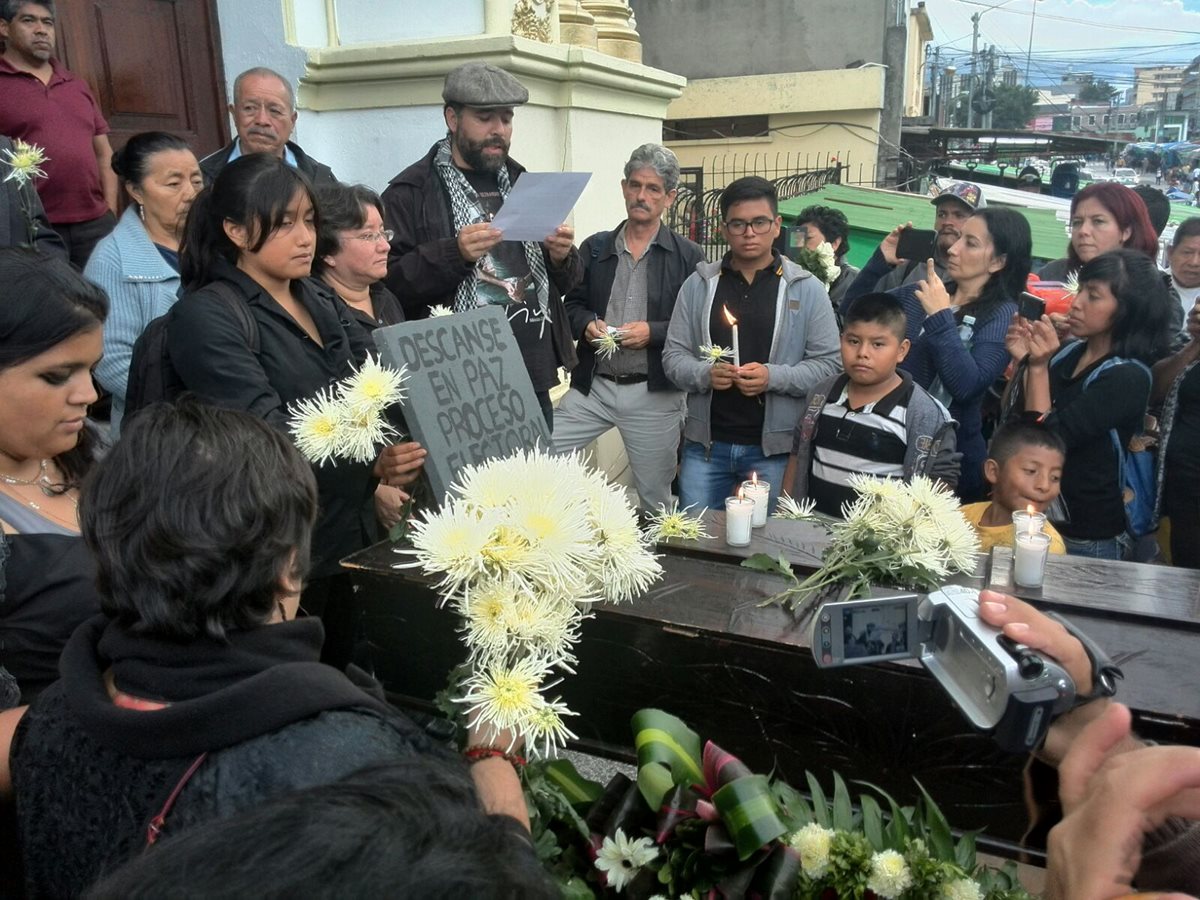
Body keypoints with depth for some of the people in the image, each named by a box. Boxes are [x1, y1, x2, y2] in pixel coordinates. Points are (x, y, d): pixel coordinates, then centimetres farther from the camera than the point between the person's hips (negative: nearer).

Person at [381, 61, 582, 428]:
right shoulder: (410, 193, -3)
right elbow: (389, 283, -13)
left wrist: (562, 258, -2)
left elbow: (563, 283, 20)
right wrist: (454, 254, -24)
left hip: (535, 378, 6)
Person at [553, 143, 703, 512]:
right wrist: (587, 325, -8)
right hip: (592, 386, 3)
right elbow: (572, 305, 13)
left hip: (654, 394, -2)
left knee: (655, 498, 9)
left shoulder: (688, 256, 0)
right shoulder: (595, 247, 9)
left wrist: (653, 332, -17)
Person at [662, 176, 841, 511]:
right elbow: (674, 355, 8)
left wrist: (773, 377, -17)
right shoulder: (699, 285, 7)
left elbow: (828, 363, -2)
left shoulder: (806, 289, 2)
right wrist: (705, 373, -13)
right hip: (706, 445, 2)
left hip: (773, 449, -2)